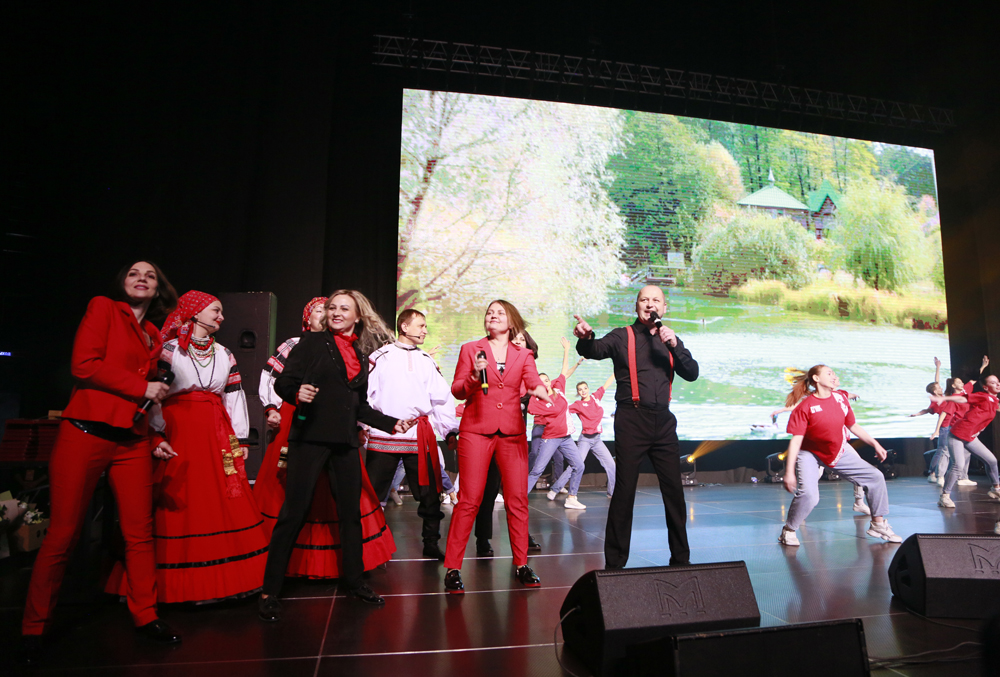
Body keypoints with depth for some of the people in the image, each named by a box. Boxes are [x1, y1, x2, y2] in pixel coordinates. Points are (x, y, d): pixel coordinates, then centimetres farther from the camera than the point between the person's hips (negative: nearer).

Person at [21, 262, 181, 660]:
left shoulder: (153, 335, 17)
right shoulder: (102, 308, 2)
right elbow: (83, 364, -9)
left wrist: (154, 435, 14)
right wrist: (141, 387, -8)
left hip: (132, 442, 5)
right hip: (85, 433, -5)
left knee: (140, 532, 7)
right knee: (62, 534, 3)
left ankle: (145, 615, 19)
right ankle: (34, 629, 20)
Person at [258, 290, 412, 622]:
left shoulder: (361, 353, 16)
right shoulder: (312, 342, 4)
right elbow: (283, 382, -2)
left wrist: (391, 423, 13)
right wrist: (297, 393, -23)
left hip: (345, 441, 5)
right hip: (310, 436, -4)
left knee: (351, 511, 10)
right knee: (293, 512, -3)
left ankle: (353, 580, 26)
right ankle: (269, 592, 10)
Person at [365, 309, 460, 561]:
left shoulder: (427, 361, 15)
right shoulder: (381, 357, 6)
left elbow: (441, 397, 13)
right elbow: (366, 392, 3)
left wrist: (450, 431, 9)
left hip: (420, 436, 3)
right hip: (383, 434, -2)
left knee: (429, 492, 5)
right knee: (371, 492, 2)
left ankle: (431, 543, 18)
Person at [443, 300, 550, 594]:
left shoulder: (523, 354, 14)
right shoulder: (470, 349, 9)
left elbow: (534, 382, -1)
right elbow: (457, 390, 5)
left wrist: (540, 391, -24)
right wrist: (474, 378, -15)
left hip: (512, 432, 2)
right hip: (476, 430, -2)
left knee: (517, 500, 2)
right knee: (469, 500, -5)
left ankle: (521, 564, 16)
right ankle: (452, 568, 5)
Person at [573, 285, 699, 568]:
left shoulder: (669, 341, 17)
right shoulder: (622, 336, 4)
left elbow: (692, 374, 6)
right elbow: (597, 350, -16)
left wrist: (675, 345, -9)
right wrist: (586, 339, -39)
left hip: (663, 420, 4)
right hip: (631, 420, -4)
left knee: (674, 490, 9)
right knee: (624, 490, -3)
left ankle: (681, 557, 26)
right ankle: (614, 562, 8)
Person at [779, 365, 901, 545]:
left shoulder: (841, 398, -4)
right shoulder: (805, 406, -22)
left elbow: (853, 425, 12)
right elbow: (796, 441, -23)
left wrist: (875, 444, 10)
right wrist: (789, 472, -26)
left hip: (838, 453, 7)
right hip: (810, 454, -7)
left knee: (876, 477, 6)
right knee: (808, 494, -27)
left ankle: (878, 524, 26)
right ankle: (788, 531, -4)